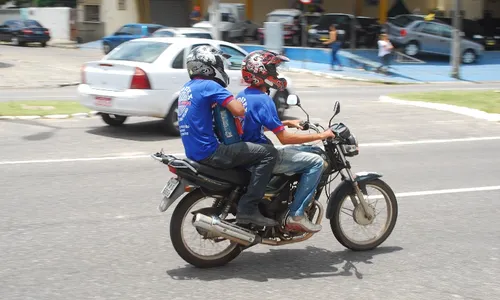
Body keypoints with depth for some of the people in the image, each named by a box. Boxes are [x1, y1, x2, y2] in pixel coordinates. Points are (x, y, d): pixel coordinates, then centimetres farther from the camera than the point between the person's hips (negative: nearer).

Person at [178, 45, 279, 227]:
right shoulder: (209, 85, -12)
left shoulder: (187, 88, 16)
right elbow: (239, 111, -21)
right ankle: (248, 209, -15)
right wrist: (232, 100, 0)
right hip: (209, 152, -10)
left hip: (193, 153, 10)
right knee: (268, 153, -11)